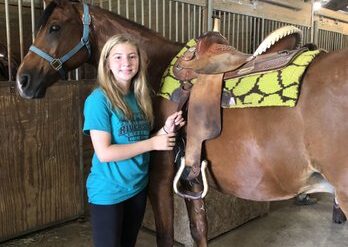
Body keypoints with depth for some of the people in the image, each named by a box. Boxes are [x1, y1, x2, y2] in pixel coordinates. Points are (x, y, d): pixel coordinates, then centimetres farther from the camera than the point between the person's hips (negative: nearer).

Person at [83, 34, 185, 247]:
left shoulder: (139, 97, 3)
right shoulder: (99, 99, -17)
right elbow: (104, 153, -23)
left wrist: (165, 130, -7)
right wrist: (153, 143, -20)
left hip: (138, 187, 7)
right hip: (108, 192, -6)